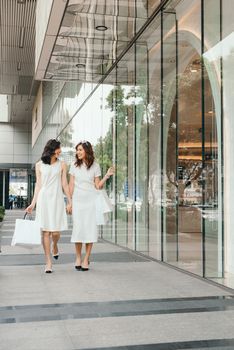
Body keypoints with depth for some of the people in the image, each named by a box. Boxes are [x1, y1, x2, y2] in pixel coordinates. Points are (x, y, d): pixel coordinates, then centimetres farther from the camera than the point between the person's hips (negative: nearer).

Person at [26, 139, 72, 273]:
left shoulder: (62, 165, 9)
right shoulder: (39, 165, 9)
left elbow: (65, 184, 8)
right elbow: (38, 185, 9)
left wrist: (70, 201, 3)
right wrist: (33, 204, 4)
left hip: (57, 199, 0)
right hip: (43, 199, 0)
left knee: (56, 231, -6)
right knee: (46, 231, -3)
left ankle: (55, 246, 30)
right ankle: (49, 262, 4)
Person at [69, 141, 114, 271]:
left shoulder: (95, 166, 4)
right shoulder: (74, 166, 7)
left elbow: (98, 186, 4)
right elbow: (71, 185, 9)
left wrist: (107, 176, -9)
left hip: (91, 200, -1)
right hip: (78, 200, 1)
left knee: (90, 228, -3)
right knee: (78, 228, -3)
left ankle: (86, 259, 6)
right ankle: (78, 257, 13)